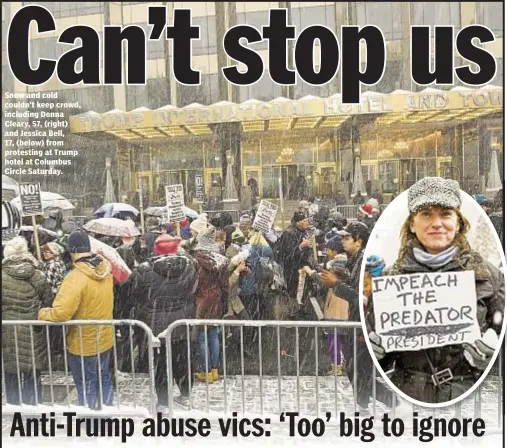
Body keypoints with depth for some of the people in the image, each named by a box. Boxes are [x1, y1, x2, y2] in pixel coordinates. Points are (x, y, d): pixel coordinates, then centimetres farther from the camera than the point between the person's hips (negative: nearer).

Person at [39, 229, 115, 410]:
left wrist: (41, 313, -13)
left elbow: (61, 313, -31)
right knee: (104, 379, 22)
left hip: (83, 343, -7)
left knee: (86, 386, 11)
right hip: (105, 338, 7)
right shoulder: (105, 270, -5)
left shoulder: (76, 277, -28)